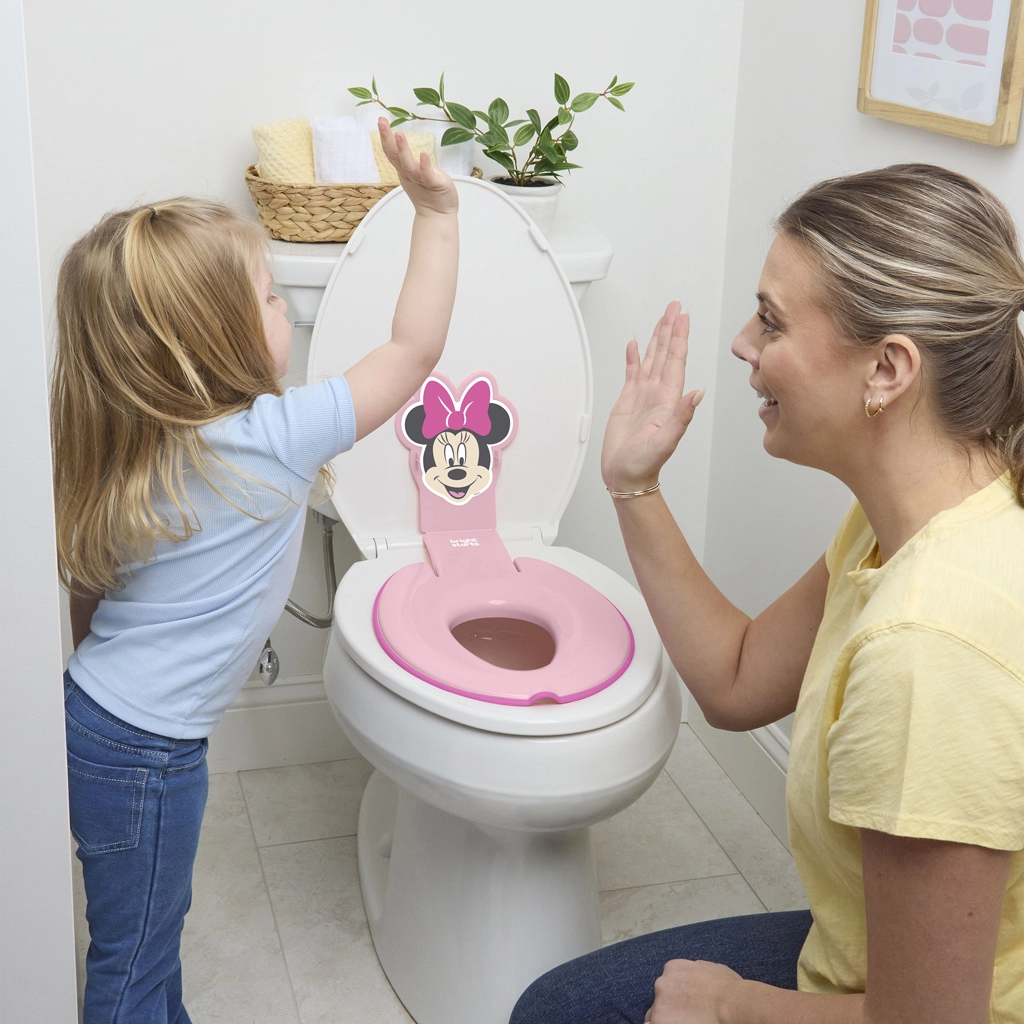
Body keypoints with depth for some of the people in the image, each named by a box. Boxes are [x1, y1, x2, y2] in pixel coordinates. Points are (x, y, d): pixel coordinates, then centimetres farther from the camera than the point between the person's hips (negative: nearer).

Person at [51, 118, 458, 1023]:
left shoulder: (132, 447, 0)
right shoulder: (275, 440, -22)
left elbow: (86, 592, 7)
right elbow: (415, 350, -15)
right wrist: (437, 211, -11)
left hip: (94, 709, 8)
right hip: (141, 753, -8)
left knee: (157, 916, 27)